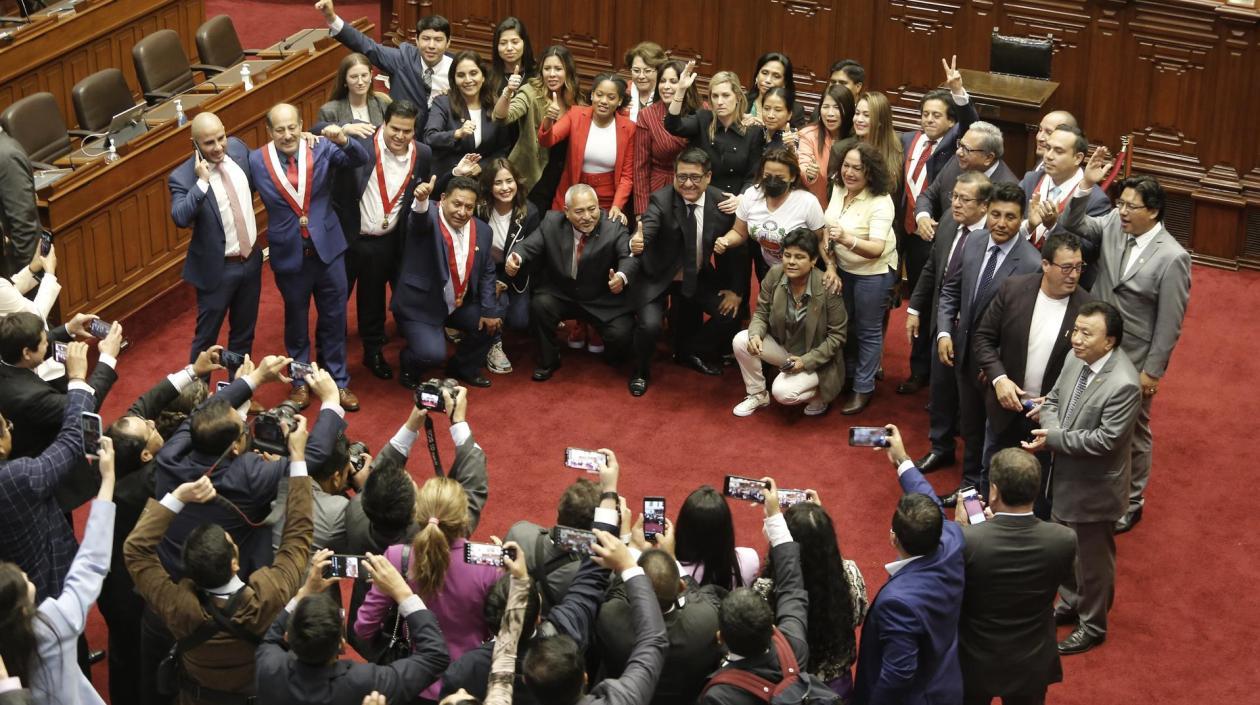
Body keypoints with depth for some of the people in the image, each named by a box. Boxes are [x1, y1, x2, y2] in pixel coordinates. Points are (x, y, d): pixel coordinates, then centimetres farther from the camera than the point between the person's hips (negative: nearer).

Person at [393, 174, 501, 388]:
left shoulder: (482, 231, 1)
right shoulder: (428, 218, -16)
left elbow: (486, 272, 7)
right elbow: (421, 217, -41)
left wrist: (489, 310, -3)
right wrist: (421, 200, -65)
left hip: (460, 305, 7)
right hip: (421, 305, -6)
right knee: (432, 354, -24)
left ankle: (463, 367, 21)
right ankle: (409, 365, 13)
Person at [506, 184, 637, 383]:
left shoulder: (614, 229, -16)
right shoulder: (552, 223, -7)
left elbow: (629, 256, -29)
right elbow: (529, 246, -9)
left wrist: (622, 276, -53)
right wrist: (516, 256, -35)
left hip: (603, 301, -2)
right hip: (561, 296, 2)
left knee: (621, 336, -22)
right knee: (539, 304, -26)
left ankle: (615, 359, 20)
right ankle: (548, 361, -1)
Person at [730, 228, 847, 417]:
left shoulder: (827, 288, -26)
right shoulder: (774, 275, -15)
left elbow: (837, 335, -16)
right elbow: (761, 313, -2)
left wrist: (806, 361, -22)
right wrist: (755, 334, -25)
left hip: (815, 358, -5)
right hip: (782, 345, 5)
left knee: (783, 392, -27)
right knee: (741, 341, -17)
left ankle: (818, 394, 7)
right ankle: (757, 395, 6)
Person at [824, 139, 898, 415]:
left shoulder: (880, 202, -26)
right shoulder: (838, 188, -5)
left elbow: (877, 249, -33)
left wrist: (847, 240, -48)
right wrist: (830, 252, -2)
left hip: (873, 272, -7)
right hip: (843, 268, 7)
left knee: (868, 330, 5)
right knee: (846, 324, 22)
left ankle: (863, 388, 19)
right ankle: (848, 374, 41)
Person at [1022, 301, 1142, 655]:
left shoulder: (1123, 385, -31)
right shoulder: (1076, 358, -7)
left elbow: (1106, 440, -29)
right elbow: (1053, 399, 5)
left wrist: (1054, 439, -25)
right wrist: (1051, 428, -16)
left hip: (1094, 489, -8)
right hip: (1065, 477, 8)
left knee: (1093, 559, 12)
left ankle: (1093, 626, 32)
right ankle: (1071, 605, 49)